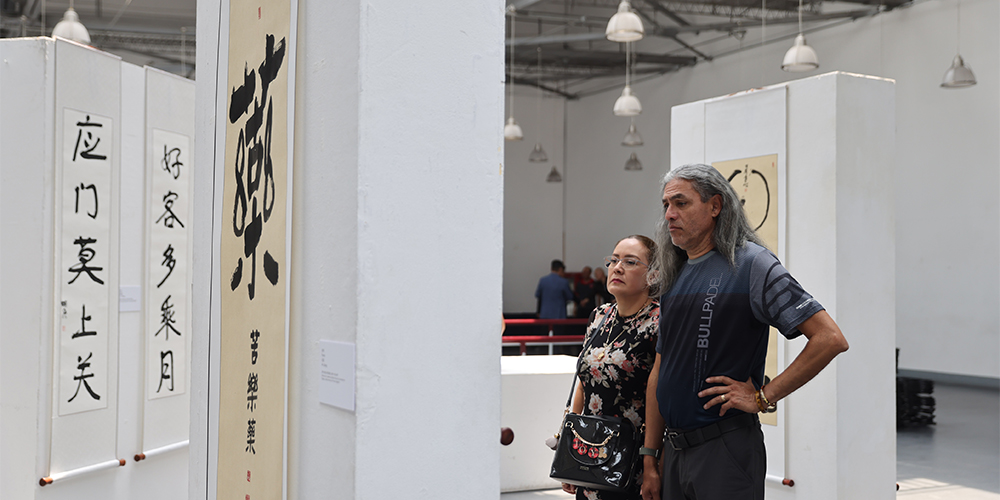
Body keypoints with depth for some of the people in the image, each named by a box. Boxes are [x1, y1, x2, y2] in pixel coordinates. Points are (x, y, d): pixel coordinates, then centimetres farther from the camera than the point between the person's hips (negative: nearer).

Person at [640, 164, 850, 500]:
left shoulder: (750, 264, -9)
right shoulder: (674, 278, 12)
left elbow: (831, 339, -16)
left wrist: (763, 397, -13)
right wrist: (649, 458, 12)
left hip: (725, 447, -7)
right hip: (674, 450, 7)